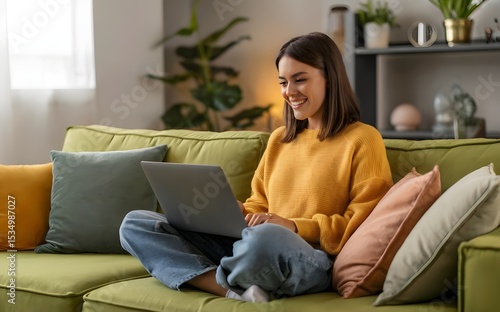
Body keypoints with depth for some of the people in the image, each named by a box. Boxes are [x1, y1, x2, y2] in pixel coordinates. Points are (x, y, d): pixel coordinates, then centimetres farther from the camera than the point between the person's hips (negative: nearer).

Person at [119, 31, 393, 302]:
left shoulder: (362, 140, 1)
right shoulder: (278, 139, 23)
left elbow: (365, 227, -5)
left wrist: (294, 226, -16)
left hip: (311, 262, -7)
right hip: (248, 249, 8)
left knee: (264, 238, -44)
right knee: (135, 224, -6)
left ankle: (211, 280, -11)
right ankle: (236, 292, -24)